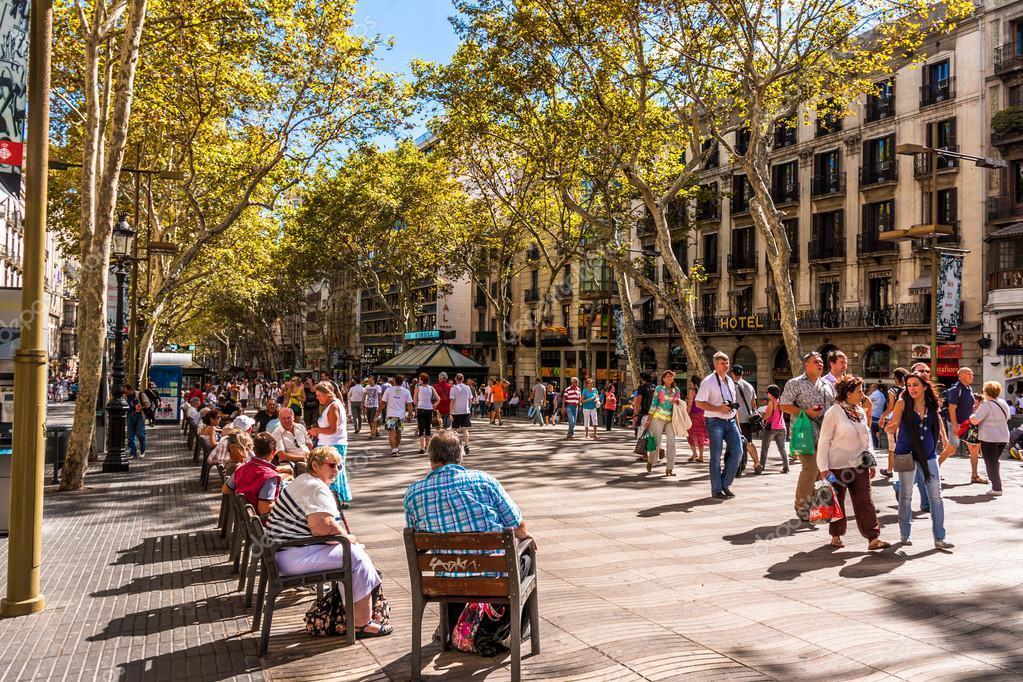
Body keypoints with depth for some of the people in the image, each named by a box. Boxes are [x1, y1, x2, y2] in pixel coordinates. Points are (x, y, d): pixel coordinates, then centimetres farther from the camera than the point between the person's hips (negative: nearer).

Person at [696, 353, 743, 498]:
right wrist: (719, 409, -20)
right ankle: (716, 489, 10)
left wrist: (737, 423, 16)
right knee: (716, 456, 0)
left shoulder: (730, 381, 14)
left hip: (731, 421, 6)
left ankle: (725, 484, 15)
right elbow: (699, 403, -13)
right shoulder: (708, 382, -9)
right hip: (715, 422, -6)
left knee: (737, 451, -1)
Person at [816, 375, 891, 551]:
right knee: (837, 501, 7)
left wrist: (871, 463, 15)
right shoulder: (833, 412, -12)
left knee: (865, 502, 2)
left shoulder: (861, 412, 8)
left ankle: (873, 539, 4)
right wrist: (823, 467, -14)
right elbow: (824, 442, -11)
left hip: (859, 465, 6)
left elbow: (866, 439, 17)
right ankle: (836, 535, 21)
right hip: (838, 466, -5)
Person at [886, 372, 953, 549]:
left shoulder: (931, 404, 1)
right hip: (906, 454, -3)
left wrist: (944, 437, 22)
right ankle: (905, 535, 18)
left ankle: (939, 538, 8)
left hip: (928, 455, 3)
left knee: (936, 496, 1)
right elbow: (893, 425, -17)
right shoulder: (903, 403, -9)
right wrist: (890, 428, -39)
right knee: (906, 495, 6)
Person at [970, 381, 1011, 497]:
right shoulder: (1004, 403, 8)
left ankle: (996, 488, -2)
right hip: (1003, 437, 7)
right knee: (995, 461, 18)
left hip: (989, 438, -7)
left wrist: (971, 416, 0)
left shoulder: (986, 405, -16)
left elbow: (974, 421, -20)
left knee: (991, 463, 0)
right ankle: (996, 485, 21)